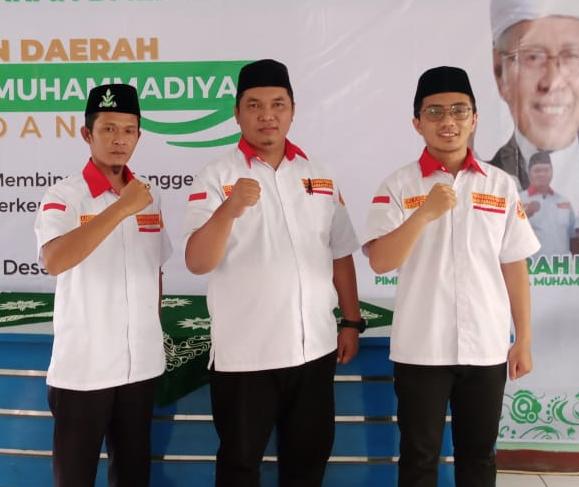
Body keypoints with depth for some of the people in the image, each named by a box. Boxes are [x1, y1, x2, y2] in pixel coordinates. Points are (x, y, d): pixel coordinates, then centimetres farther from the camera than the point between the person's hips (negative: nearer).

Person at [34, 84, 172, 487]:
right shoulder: (63, 196, -10)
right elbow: (53, 261, -28)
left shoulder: (148, 198, 6)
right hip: (82, 366, -4)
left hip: (142, 362, 5)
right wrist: (121, 208, -29)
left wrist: (151, 332, 14)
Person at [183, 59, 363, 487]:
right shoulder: (217, 176, -7)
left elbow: (340, 255, 12)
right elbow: (197, 263, -18)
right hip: (244, 353, -3)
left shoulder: (320, 176, 7)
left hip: (315, 348, 4)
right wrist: (228, 210, -35)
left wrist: (352, 322, 9)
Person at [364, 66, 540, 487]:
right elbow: (380, 262, -14)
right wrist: (425, 213, -26)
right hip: (421, 349, -2)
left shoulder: (502, 185, 4)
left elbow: (514, 267, 6)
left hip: (487, 348, 2)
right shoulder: (399, 186, -4)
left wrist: (524, 340, 6)